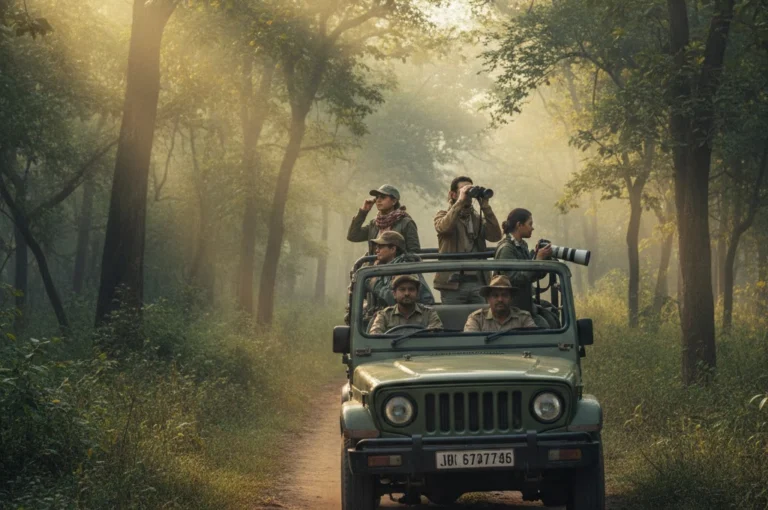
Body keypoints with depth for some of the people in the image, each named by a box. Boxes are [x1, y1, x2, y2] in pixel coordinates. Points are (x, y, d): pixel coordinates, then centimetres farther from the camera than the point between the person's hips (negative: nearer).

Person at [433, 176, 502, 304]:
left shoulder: (478, 218, 16)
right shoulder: (443, 216, 8)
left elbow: (496, 236, -1)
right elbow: (444, 227, -18)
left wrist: (485, 206, -4)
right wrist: (460, 201, -15)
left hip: (478, 282, 3)